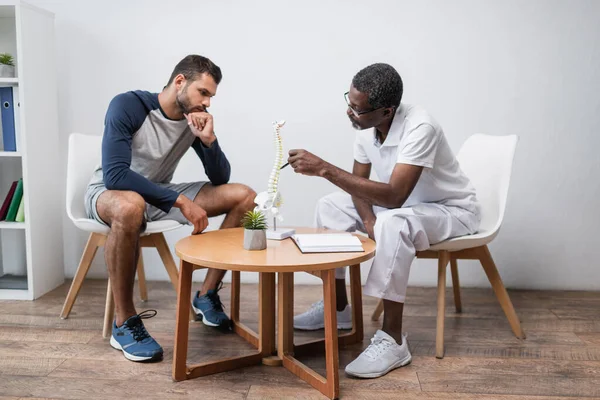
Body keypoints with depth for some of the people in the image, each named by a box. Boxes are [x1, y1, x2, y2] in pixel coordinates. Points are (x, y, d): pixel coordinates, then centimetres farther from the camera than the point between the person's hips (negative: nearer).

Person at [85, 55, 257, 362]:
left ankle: (207, 296, -1)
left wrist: (208, 139, -22)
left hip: (159, 195, 6)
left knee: (245, 197, -8)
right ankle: (124, 323, -25)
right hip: (108, 192, -5)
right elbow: (115, 175, -32)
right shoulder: (127, 105, -22)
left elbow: (220, 179, -3)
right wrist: (181, 201, -37)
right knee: (130, 206, -44)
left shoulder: (196, 119, -5)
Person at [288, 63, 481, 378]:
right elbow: (359, 180, 1)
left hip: (452, 211, -8)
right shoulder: (366, 125, -10)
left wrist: (325, 169, -42)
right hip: (403, 205, 8)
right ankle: (338, 309, 9)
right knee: (330, 207, -1)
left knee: (393, 224, -38)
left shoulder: (419, 128, -33)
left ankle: (392, 341, -26)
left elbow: (394, 196, -41)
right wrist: (368, 220, -20)